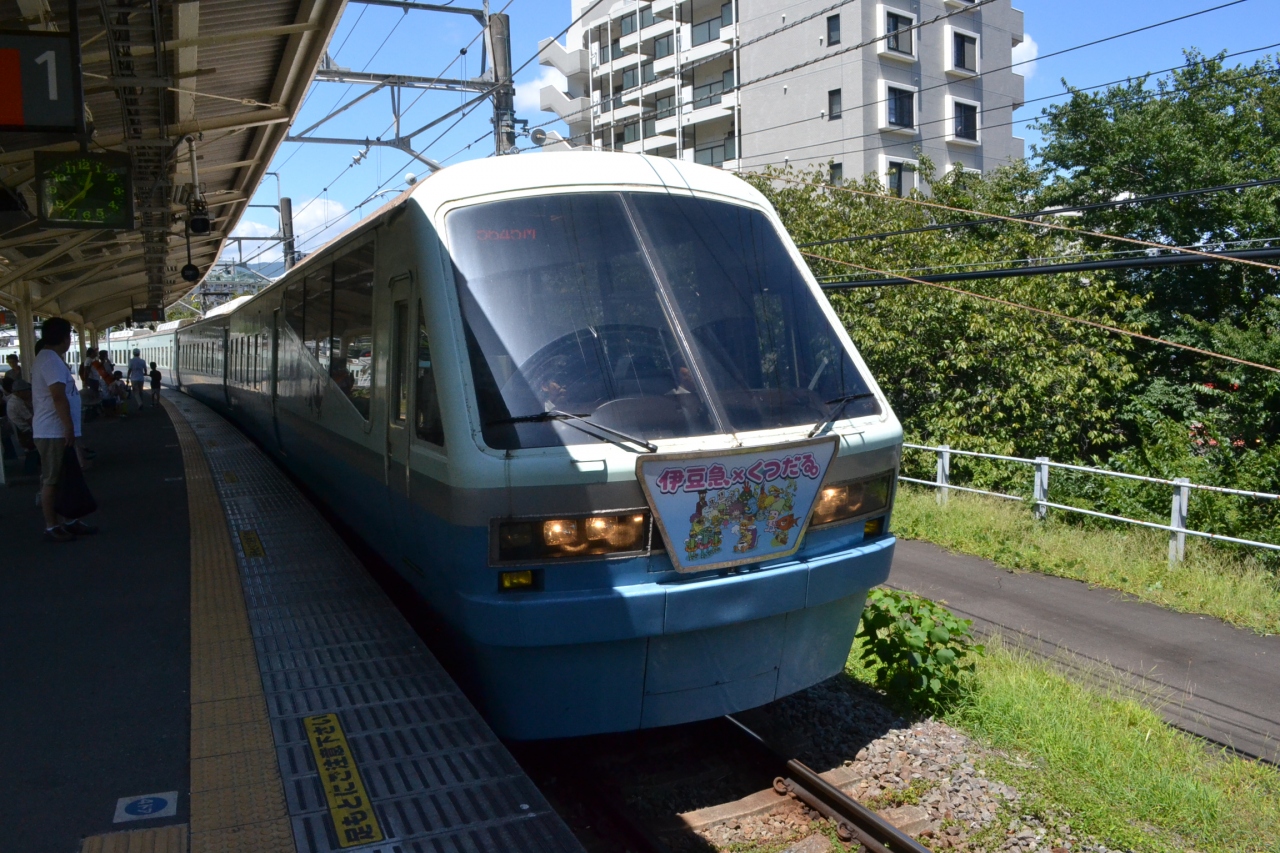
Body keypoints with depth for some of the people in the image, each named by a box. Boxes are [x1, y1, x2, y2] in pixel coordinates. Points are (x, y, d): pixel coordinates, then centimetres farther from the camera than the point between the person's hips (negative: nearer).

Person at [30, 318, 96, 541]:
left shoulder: (49, 358, 16)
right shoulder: (51, 360, -17)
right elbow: (58, 396, -24)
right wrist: (69, 427, -22)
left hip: (56, 430, 10)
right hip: (53, 432, -10)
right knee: (51, 480, -3)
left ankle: (70, 521, 22)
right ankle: (51, 527, 3)